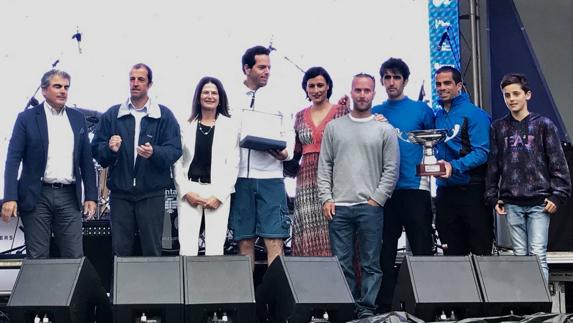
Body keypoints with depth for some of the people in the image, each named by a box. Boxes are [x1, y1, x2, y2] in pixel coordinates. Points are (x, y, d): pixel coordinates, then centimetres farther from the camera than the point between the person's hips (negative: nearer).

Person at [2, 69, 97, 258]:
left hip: (69, 196, 3)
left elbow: (86, 160, 13)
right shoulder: (27, 118, 0)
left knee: (75, 258, 1)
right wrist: (10, 198, -14)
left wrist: (91, 196, 7)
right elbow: (13, 159, -4)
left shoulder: (77, 118, 11)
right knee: (37, 259, 1)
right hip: (37, 196, -3)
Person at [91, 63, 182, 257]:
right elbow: (96, 150, 6)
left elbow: (174, 150, -4)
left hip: (152, 194, -2)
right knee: (120, 250, 4)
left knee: (152, 250, 2)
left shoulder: (164, 116, 5)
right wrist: (109, 149, -16)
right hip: (120, 193, 2)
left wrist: (154, 153, -23)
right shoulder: (112, 115, 10)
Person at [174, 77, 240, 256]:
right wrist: (186, 191, -5)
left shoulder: (230, 127, 6)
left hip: (218, 193, -1)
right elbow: (177, 162, 7)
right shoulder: (186, 126, 9)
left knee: (215, 250, -4)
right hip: (189, 191, 1)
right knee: (187, 249, -5)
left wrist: (219, 195, -6)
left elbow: (233, 165, 2)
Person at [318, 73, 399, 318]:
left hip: (371, 207, -2)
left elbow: (391, 169, 3)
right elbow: (324, 166, 11)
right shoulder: (334, 127, 12)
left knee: (370, 264, -1)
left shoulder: (385, 130, 5)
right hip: (338, 207, 2)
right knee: (342, 263, 2)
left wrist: (377, 199, -6)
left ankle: (367, 308, 5)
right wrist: (326, 198, 1)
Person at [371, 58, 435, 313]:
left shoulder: (421, 109, 4)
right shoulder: (375, 113, 12)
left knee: (422, 248, -2)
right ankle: (384, 305, 13)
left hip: (415, 187, -3)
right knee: (385, 249, 7)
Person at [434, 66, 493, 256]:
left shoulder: (474, 114, -6)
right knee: (452, 253, 11)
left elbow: (482, 152, -14)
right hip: (445, 190, 6)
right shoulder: (437, 116, 13)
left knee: (481, 251, -3)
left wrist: (454, 166, -25)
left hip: (472, 190, -6)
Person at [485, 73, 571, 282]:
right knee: (520, 255, 5)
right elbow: (493, 165, 12)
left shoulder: (543, 125, 2)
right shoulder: (498, 128, 10)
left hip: (539, 202, -2)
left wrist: (558, 195, -7)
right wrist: (492, 197, 8)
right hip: (512, 204, 2)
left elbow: (558, 163, 0)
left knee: (538, 254, -7)